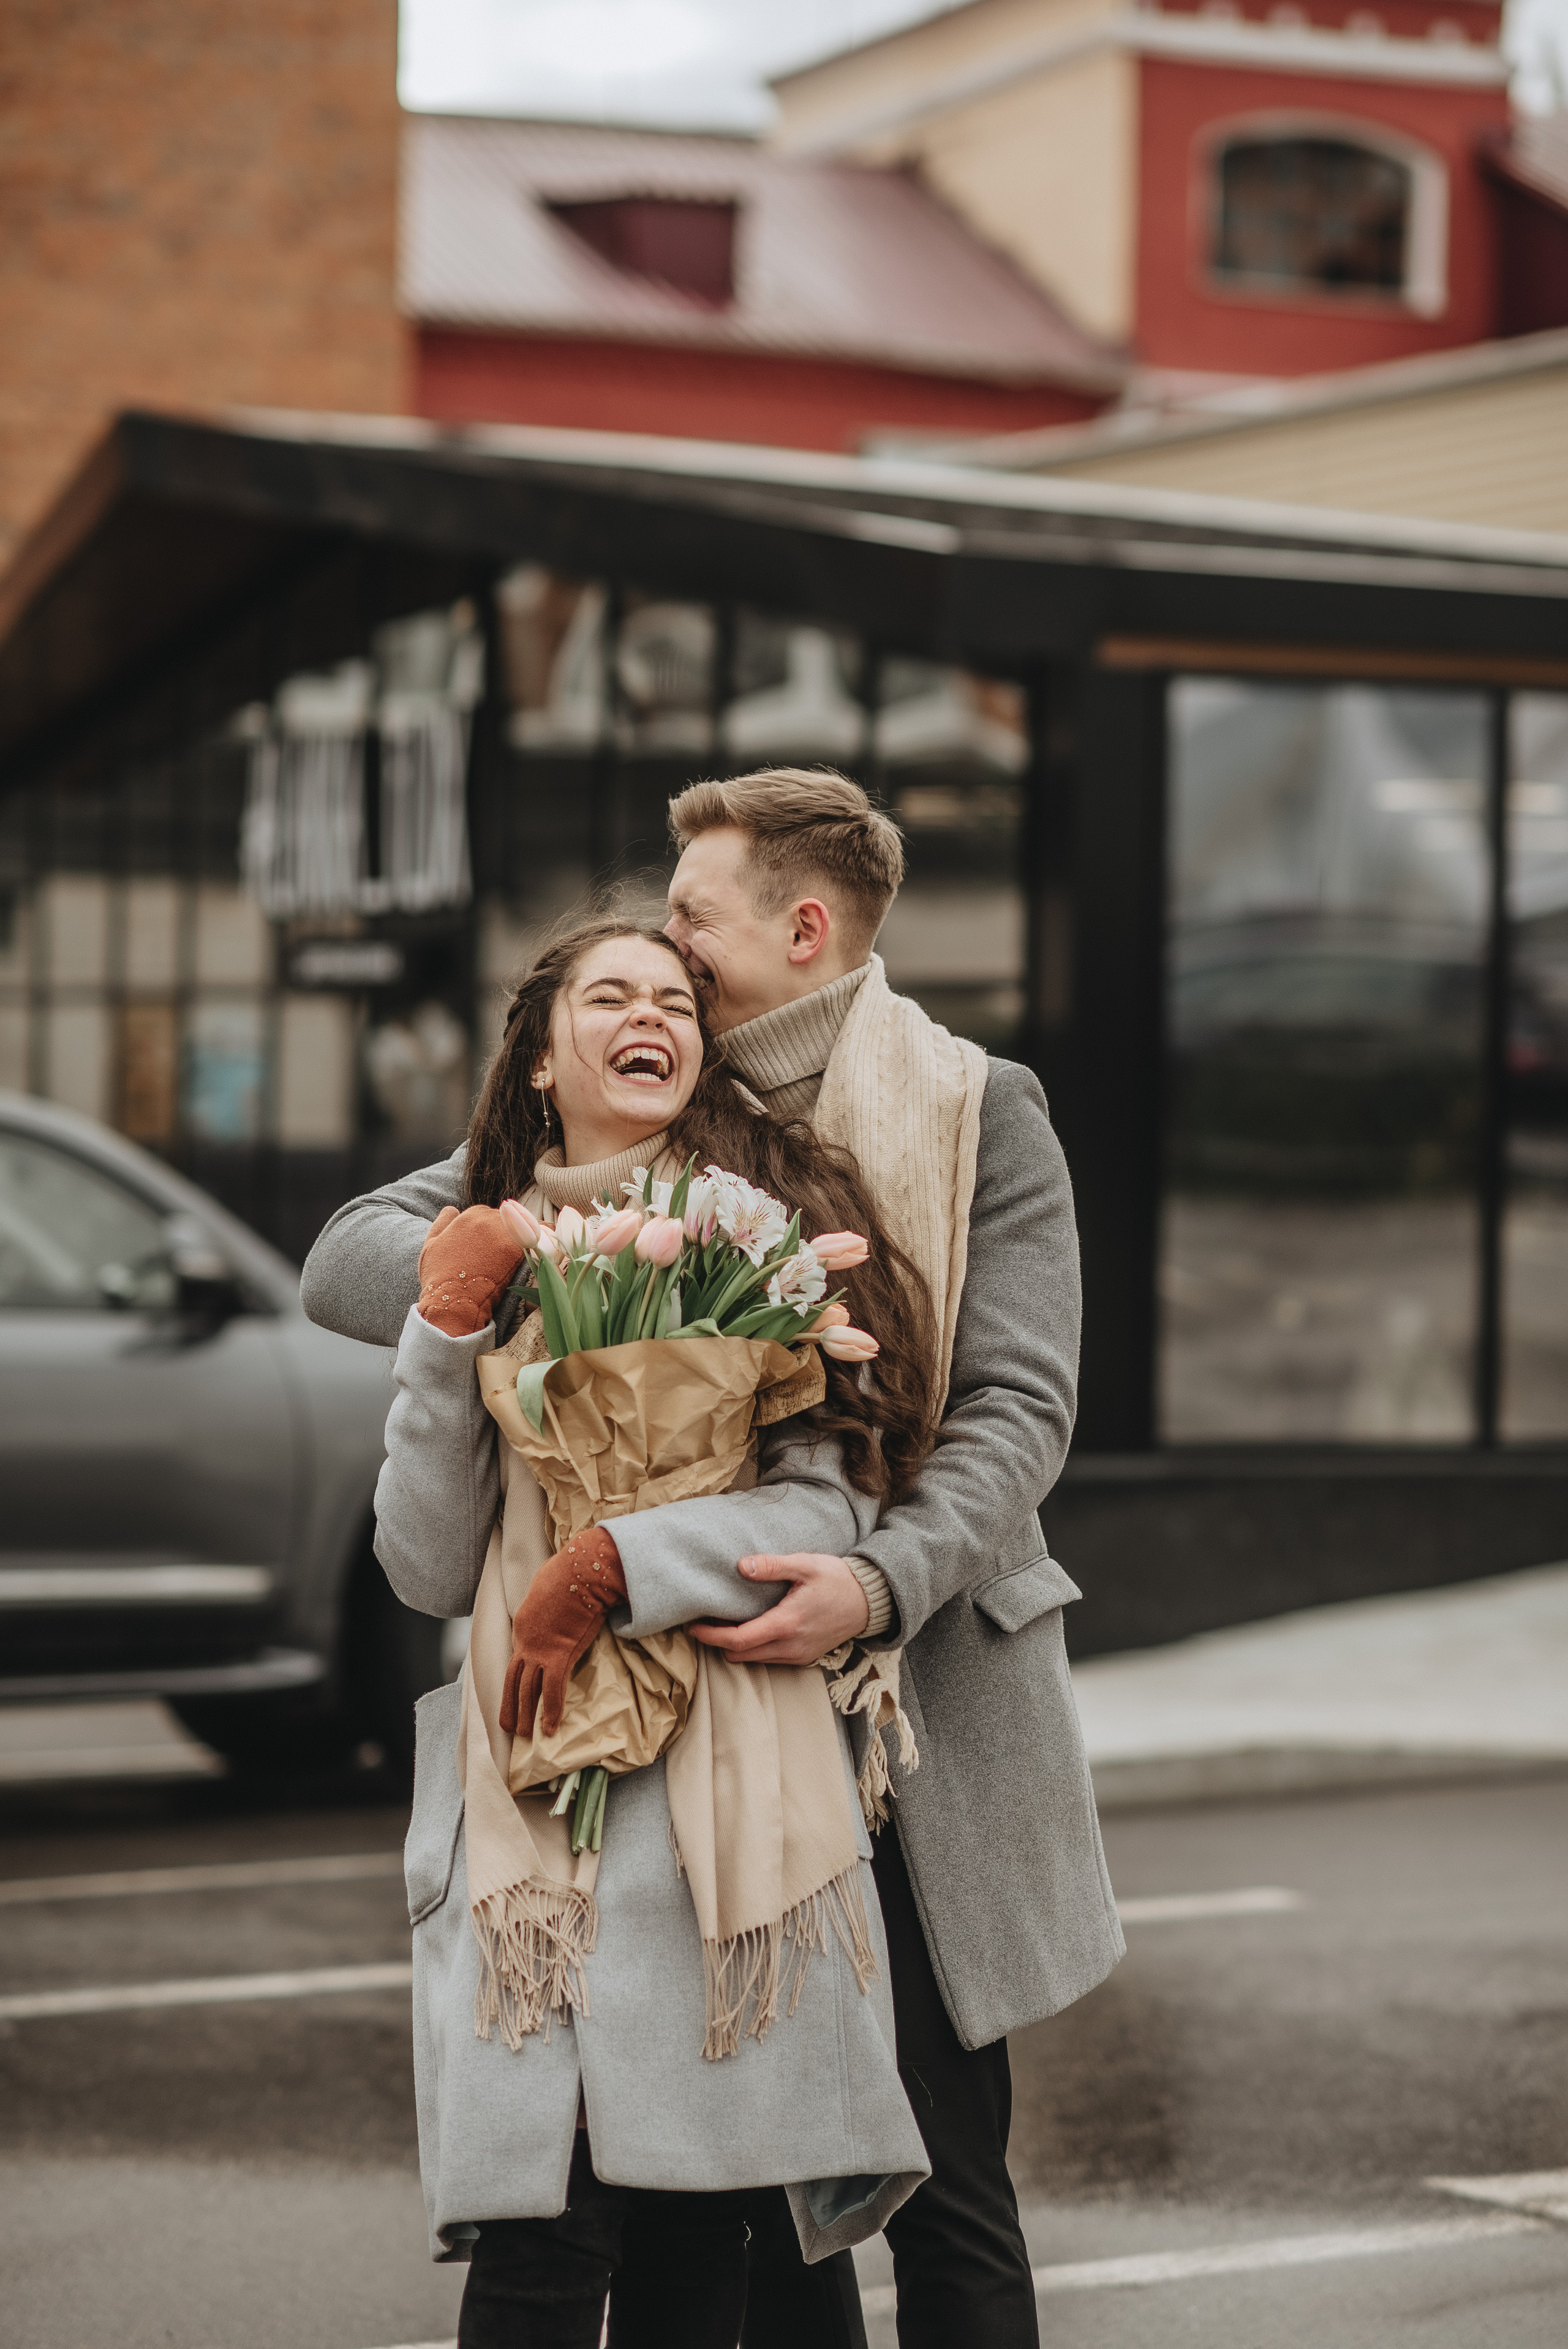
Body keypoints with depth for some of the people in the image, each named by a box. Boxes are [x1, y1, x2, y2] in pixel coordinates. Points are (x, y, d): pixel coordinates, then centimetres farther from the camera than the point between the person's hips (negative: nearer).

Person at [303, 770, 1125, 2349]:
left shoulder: (979, 1116, 1)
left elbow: (1019, 1408, -7)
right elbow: (349, 1262, 3)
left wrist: (882, 1581, -26)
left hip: (918, 1703, -2)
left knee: (946, 2191, 3)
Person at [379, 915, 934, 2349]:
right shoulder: (493, 1255, 14)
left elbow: (834, 1506, -3)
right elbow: (426, 1569, 8)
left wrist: (613, 1567, -14)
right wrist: (447, 1330, -2)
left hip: (731, 1788, -1)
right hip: (531, 1788, 1)